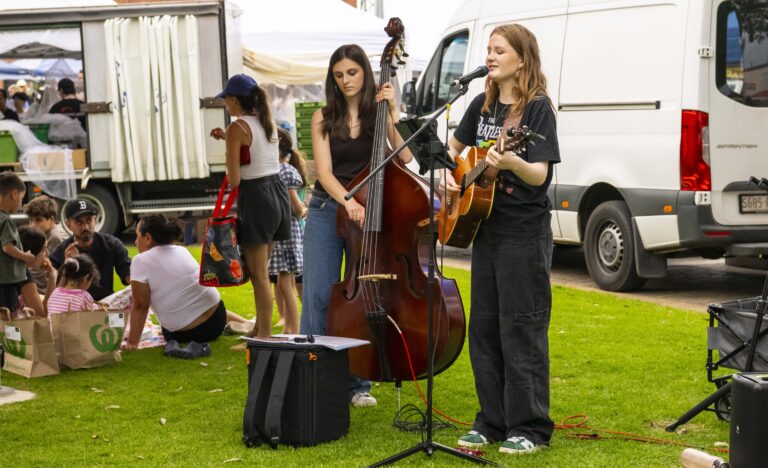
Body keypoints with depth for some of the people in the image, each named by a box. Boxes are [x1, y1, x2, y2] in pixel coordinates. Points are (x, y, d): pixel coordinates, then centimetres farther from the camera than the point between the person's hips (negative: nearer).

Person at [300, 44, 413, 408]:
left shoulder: (380, 114, 4)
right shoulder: (324, 118, 4)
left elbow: (405, 156, -12)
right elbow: (324, 171, -7)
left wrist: (393, 112, -15)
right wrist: (347, 201, -24)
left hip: (367, 213, 0)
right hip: (327, 211, 0)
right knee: (320, 296, -7)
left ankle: (357, 383, 12)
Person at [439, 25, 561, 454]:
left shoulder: (537, 107, -10)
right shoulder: (483, 105, 10)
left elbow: (540, 176, -18)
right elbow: (454, 147, 25)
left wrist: (512, 163, -37)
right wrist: (447, 174, 5)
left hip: (525, 234, -7)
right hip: (485, 229, 7)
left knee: (521, 333, -3)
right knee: (483, 329, 10)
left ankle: (530, 428, 6)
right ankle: (493, 421, 21)